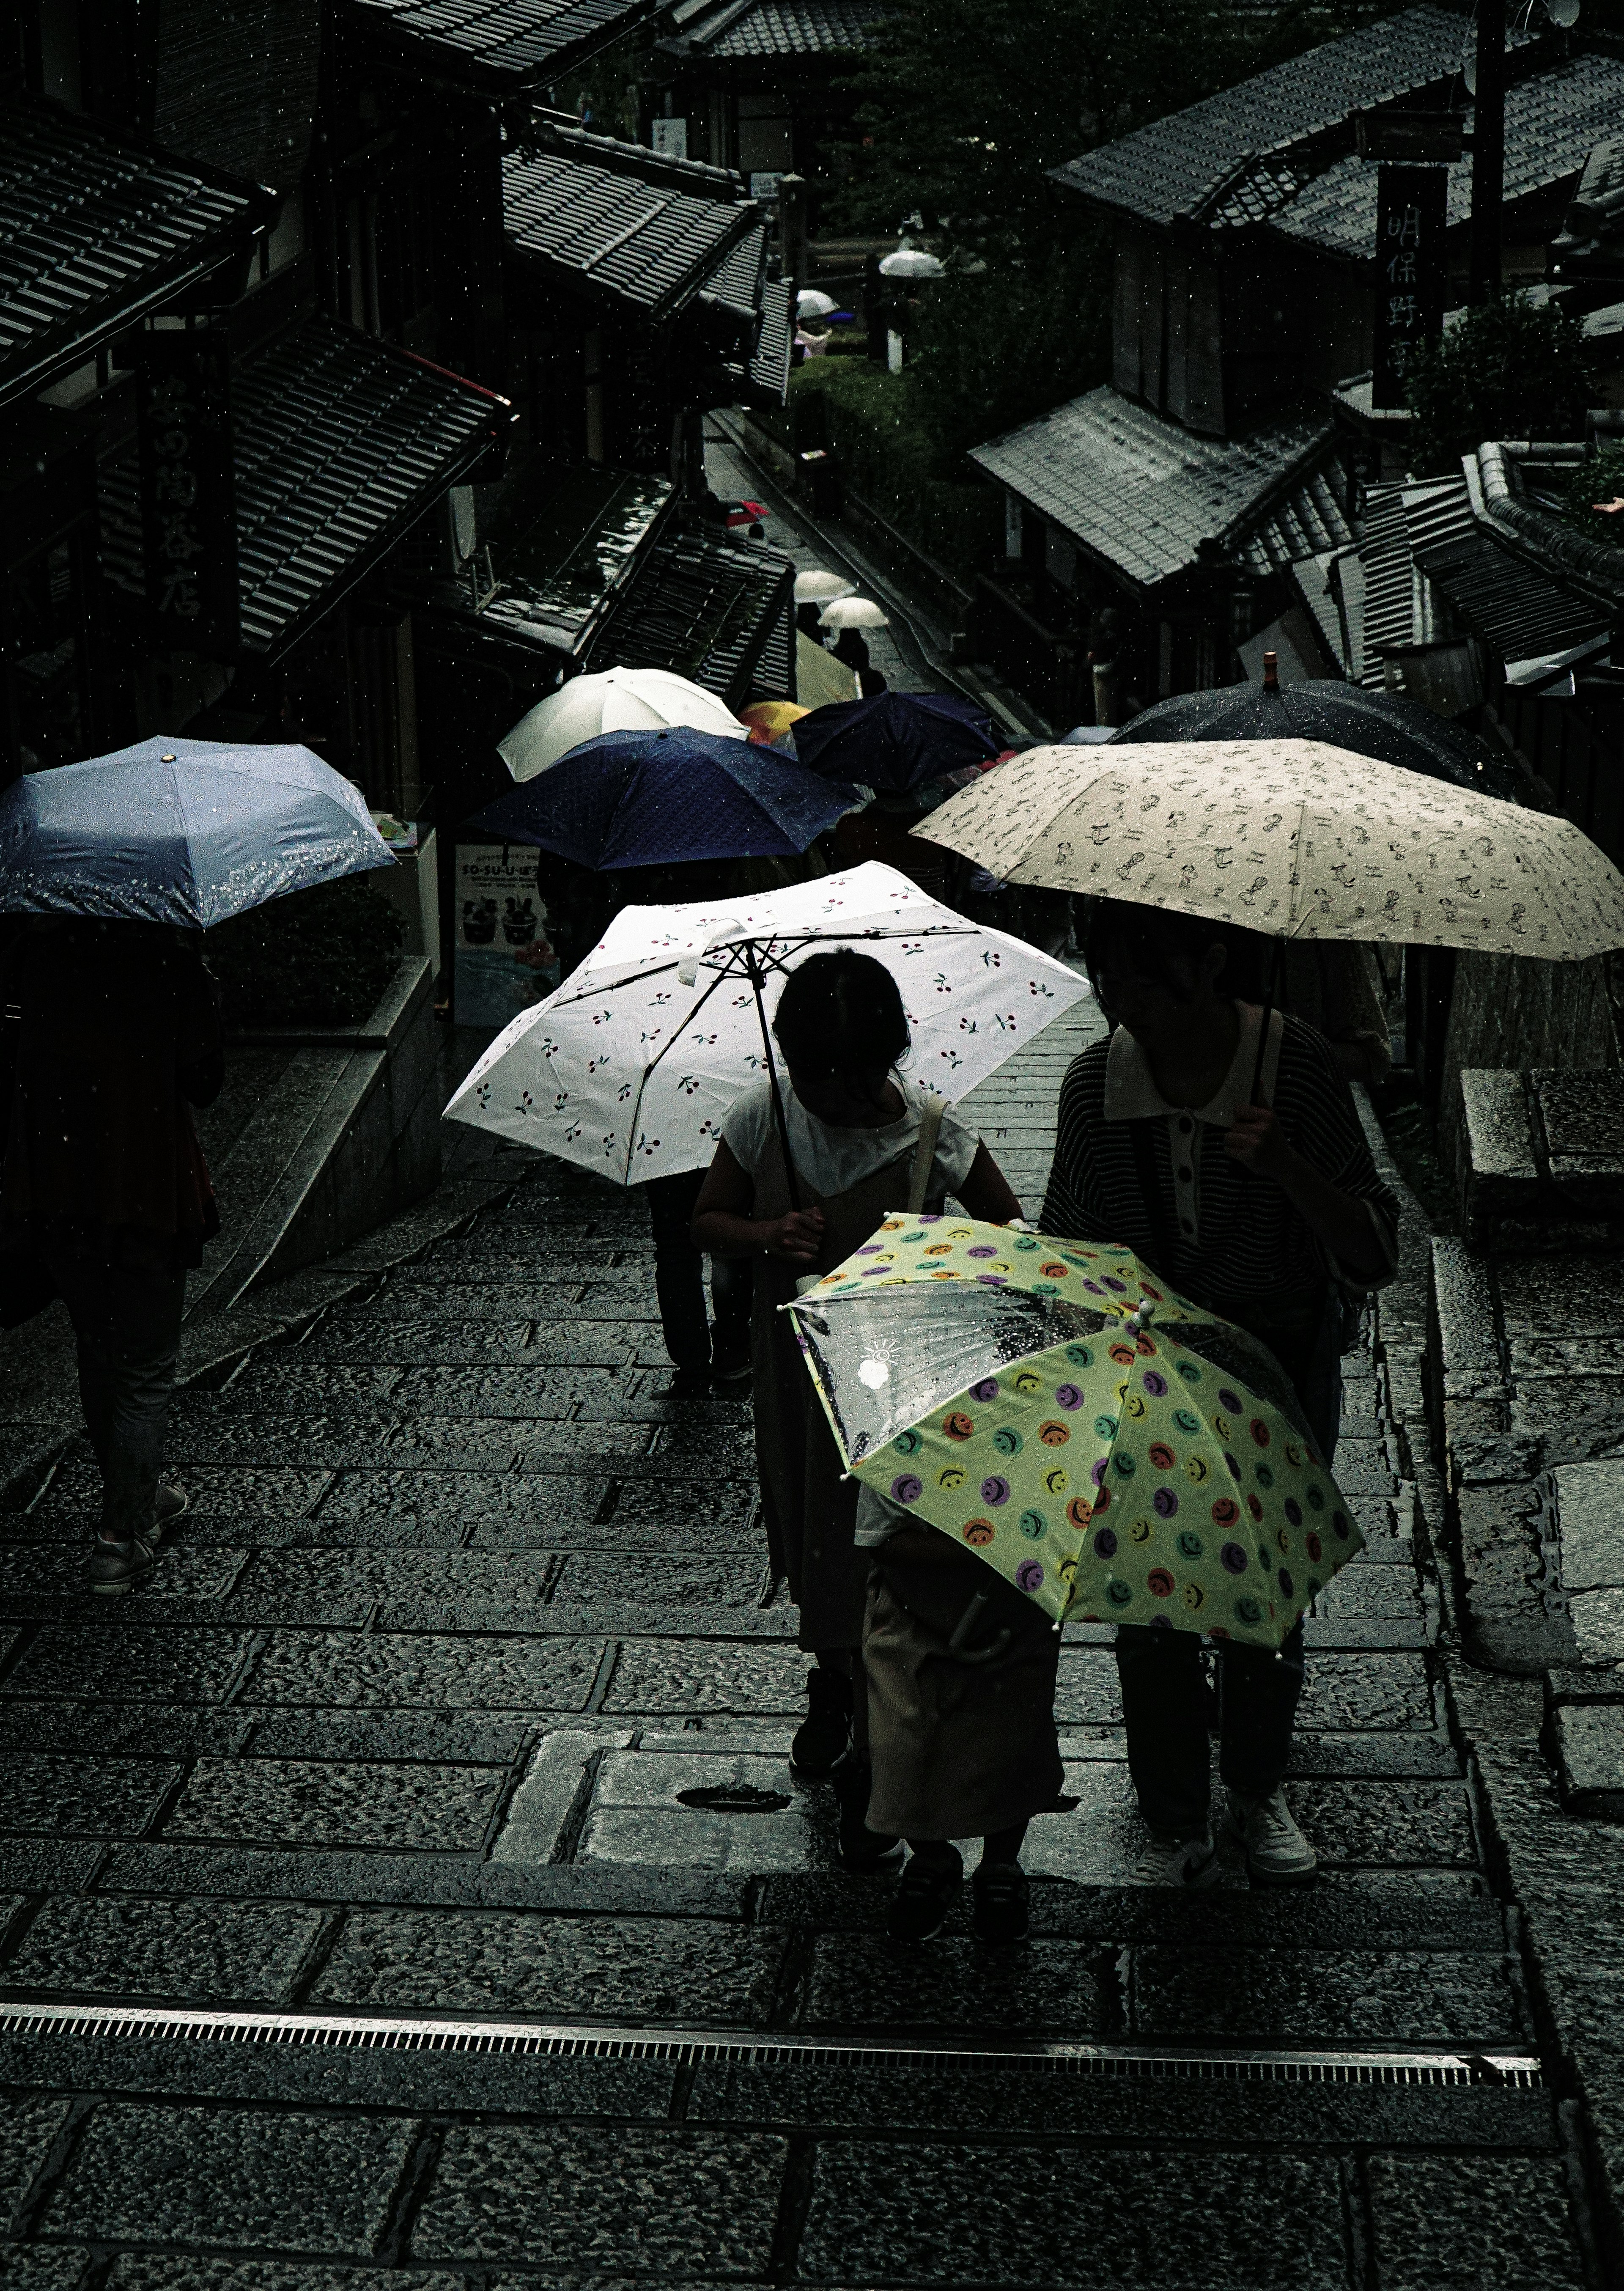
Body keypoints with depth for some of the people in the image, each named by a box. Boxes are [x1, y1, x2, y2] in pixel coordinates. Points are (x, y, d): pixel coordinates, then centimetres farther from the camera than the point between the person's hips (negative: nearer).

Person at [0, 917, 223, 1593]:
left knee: (98, 1355, 22)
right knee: (145, 1371, 7)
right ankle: (121, 1539, 5)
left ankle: (136, 1498, 38)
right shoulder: (174, 961, -13)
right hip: (146, 1192, -4)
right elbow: (203, 1084, -8)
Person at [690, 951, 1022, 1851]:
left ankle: (868, 1758, 12)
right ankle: (829, 1688, 47)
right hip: (794, 1363, 3)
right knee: (807, 1541, 20)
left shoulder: (931, 1135, -15)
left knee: (880, 1558, -1)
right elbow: (706, 1220, 1)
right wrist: (768, 1235, -20)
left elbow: (1009, 1235, -2)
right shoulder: (762, 1117, -10)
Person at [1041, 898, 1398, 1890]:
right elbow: (1067, 1249, 5)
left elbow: (1373, 1258, -19)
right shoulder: (1095, 1083, -9)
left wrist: (1287, 1164, -35)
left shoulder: (1299, 1065, -16)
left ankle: (1261, 1791, 40)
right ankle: (1177, 1827, 27)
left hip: (1281, 1372, -1)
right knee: (1153, 1609, 7)